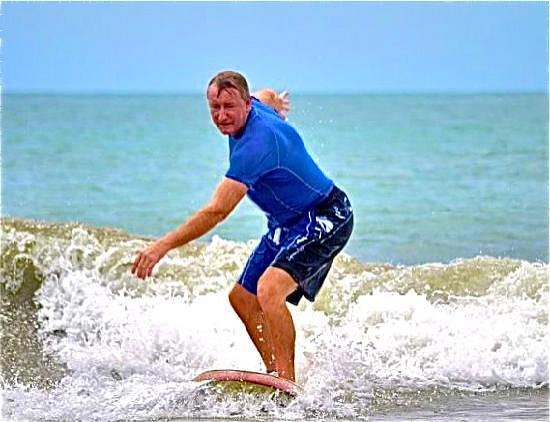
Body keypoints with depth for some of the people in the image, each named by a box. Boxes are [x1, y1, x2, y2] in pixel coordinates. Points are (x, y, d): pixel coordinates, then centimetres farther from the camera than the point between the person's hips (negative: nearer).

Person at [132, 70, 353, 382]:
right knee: (243, 297, 11)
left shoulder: (255, 144, -31)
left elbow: (218, 211, -33)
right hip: (288, 224, 11)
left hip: (326, 219, -11)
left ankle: (286, 383, -29)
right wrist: (278, 102, 50)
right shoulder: (256, 106, -4)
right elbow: (267, 96, 25)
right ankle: (277, 377, 14)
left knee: (270, 288, -31)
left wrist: (163, 245, -31)